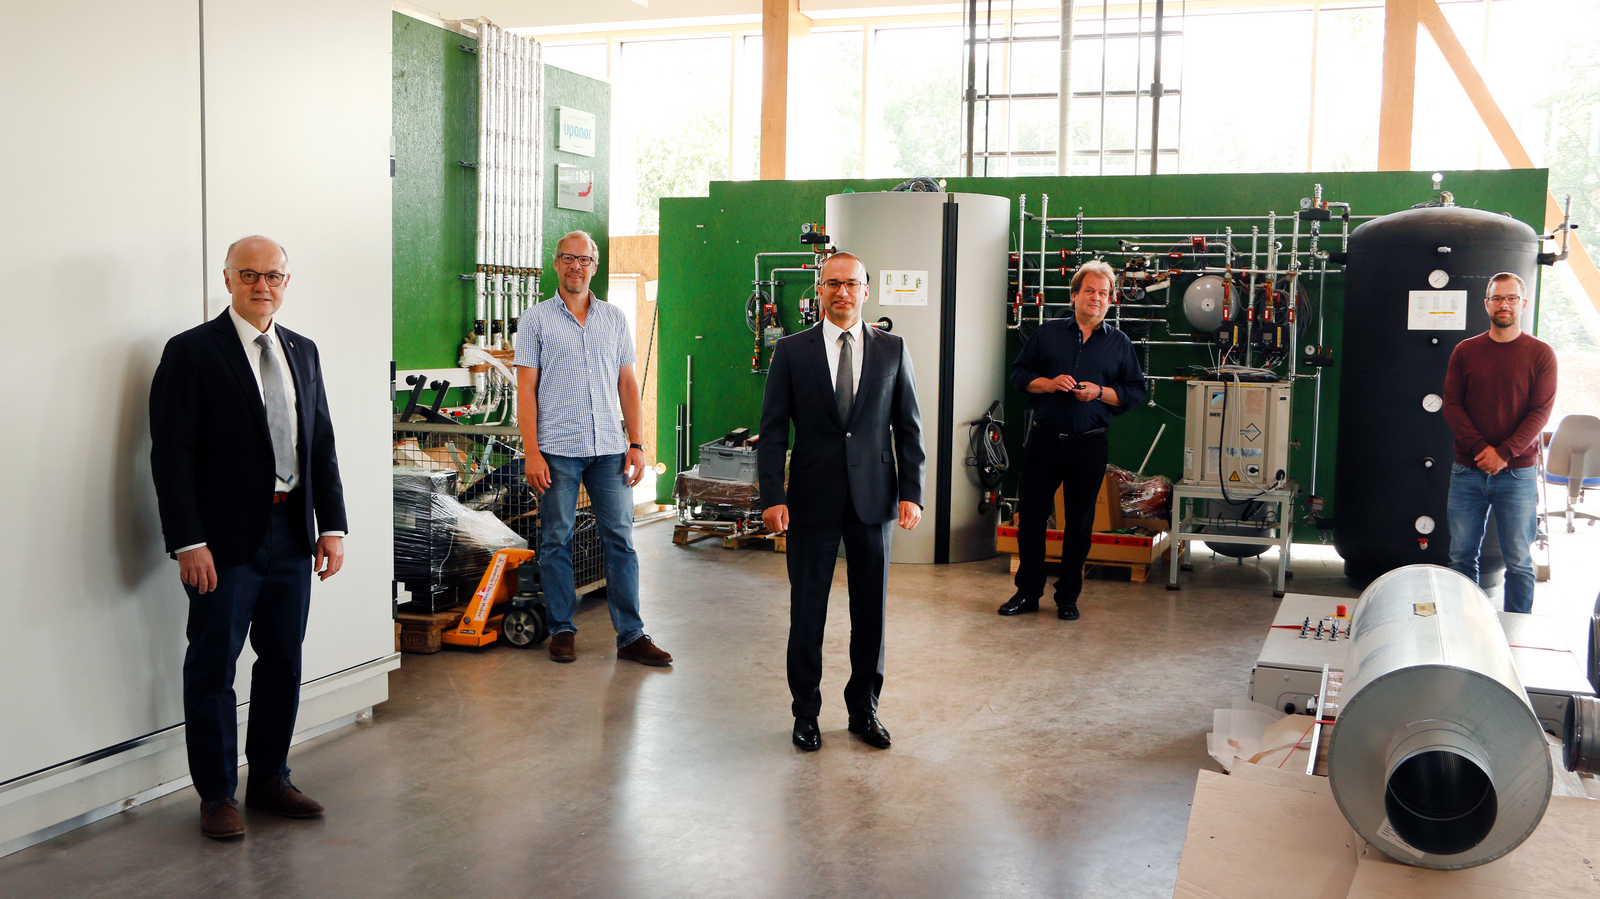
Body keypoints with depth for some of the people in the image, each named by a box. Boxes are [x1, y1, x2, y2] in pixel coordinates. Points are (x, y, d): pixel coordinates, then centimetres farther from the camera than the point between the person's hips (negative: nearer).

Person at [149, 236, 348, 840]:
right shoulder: (191, 352, -6)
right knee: (212, 667, 4)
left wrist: (332, 525, 6)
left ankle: (270, 778, 28)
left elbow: (321, 444, 13)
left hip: (291, 532, 6)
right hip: (225, 538, -5)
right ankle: (217, 795, 17)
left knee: (283, 660, 13)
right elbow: (171, 454, -10)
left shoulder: (302, 352, 12)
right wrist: (187, 542, -17)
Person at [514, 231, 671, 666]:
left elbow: (627, 384, 13)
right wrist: (531, 452, -8)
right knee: (556, 541, 4)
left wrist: (636, 443, 5)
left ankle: (631, 635, 6)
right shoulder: (535, 320, 4)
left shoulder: (615, 319, 13)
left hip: (609, 448, 2)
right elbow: (526, 389, 0)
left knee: (620, 539, 1)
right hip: (558, 449, -2)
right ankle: (562, 630, 17)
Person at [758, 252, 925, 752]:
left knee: (871, 612, 9)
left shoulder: (892, 350, 6)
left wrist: (911, 493, -1)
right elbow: (772, 430, 0)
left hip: (874, 501, 1)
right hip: (813, 502, -1)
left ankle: (864, 710, 25)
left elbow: (909, 427, 7)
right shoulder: (791, 351, 2)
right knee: (807, 612, 6)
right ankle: (806, 714, 21)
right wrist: (772, 497, -9)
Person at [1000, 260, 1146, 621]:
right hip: (1043, 439, 1)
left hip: (1089, 446, 0)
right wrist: (1048, 384, -10)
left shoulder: (1119, 343, 7)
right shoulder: (1047, 333, 8)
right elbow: (1019, 373, 8)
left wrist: (1099, 393, -10)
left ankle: (1068, 597, 18)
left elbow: (1136, 392, 6)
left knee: (1079, 523, 6)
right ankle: (1027, 592, 16)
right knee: (1030, 516, 3)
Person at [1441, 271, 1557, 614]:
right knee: (1462, 556, 6)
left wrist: (1504, 453, -14)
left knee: (1518, 561, 1)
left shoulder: (1540, 354, 1)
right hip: (1467, 471, 2)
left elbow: (1540, 412, -4)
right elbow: (1451, 405, 2)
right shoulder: (1465, 351, 7)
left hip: (1517, 473, -2)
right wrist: (1480, 449, -10)